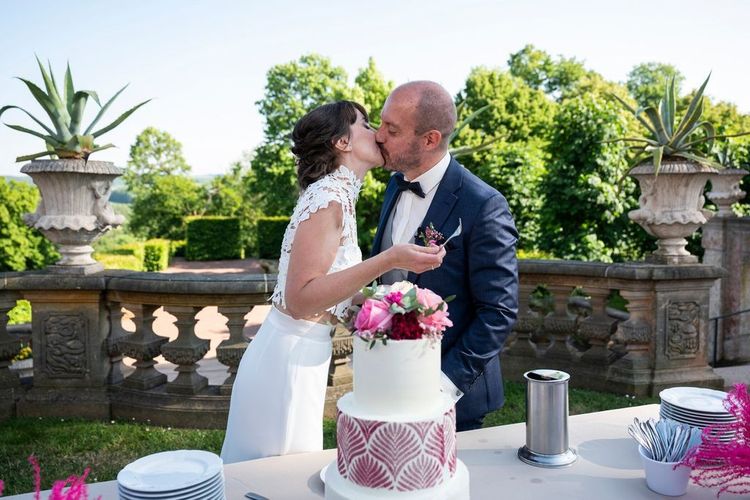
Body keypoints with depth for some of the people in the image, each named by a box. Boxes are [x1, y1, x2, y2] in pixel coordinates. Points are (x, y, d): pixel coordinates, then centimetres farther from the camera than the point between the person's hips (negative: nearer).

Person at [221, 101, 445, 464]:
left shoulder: (335, 194, 9)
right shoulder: (329, 197, -18)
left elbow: (319, 288, 9)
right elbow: (300, 299, -26)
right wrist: (389, 260, -30)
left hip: (298, 354, 9)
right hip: (289, 361, -9)